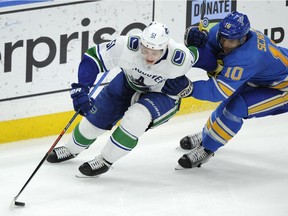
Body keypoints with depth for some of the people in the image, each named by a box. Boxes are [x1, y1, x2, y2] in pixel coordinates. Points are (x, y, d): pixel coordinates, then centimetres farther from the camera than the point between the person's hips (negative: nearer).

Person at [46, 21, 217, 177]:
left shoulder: (180, 58, -37)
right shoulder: (127, 46, -37)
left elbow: (197, 55, -13)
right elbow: (92, 57, -26)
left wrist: (183, 87, -20)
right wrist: (81, 89, -34)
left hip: (163, 94, -3)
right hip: (128, 83, 3)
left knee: (135, 119, -30)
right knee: (95, 118, 10)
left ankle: (105, 161, -7)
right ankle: (72, 149, 43)